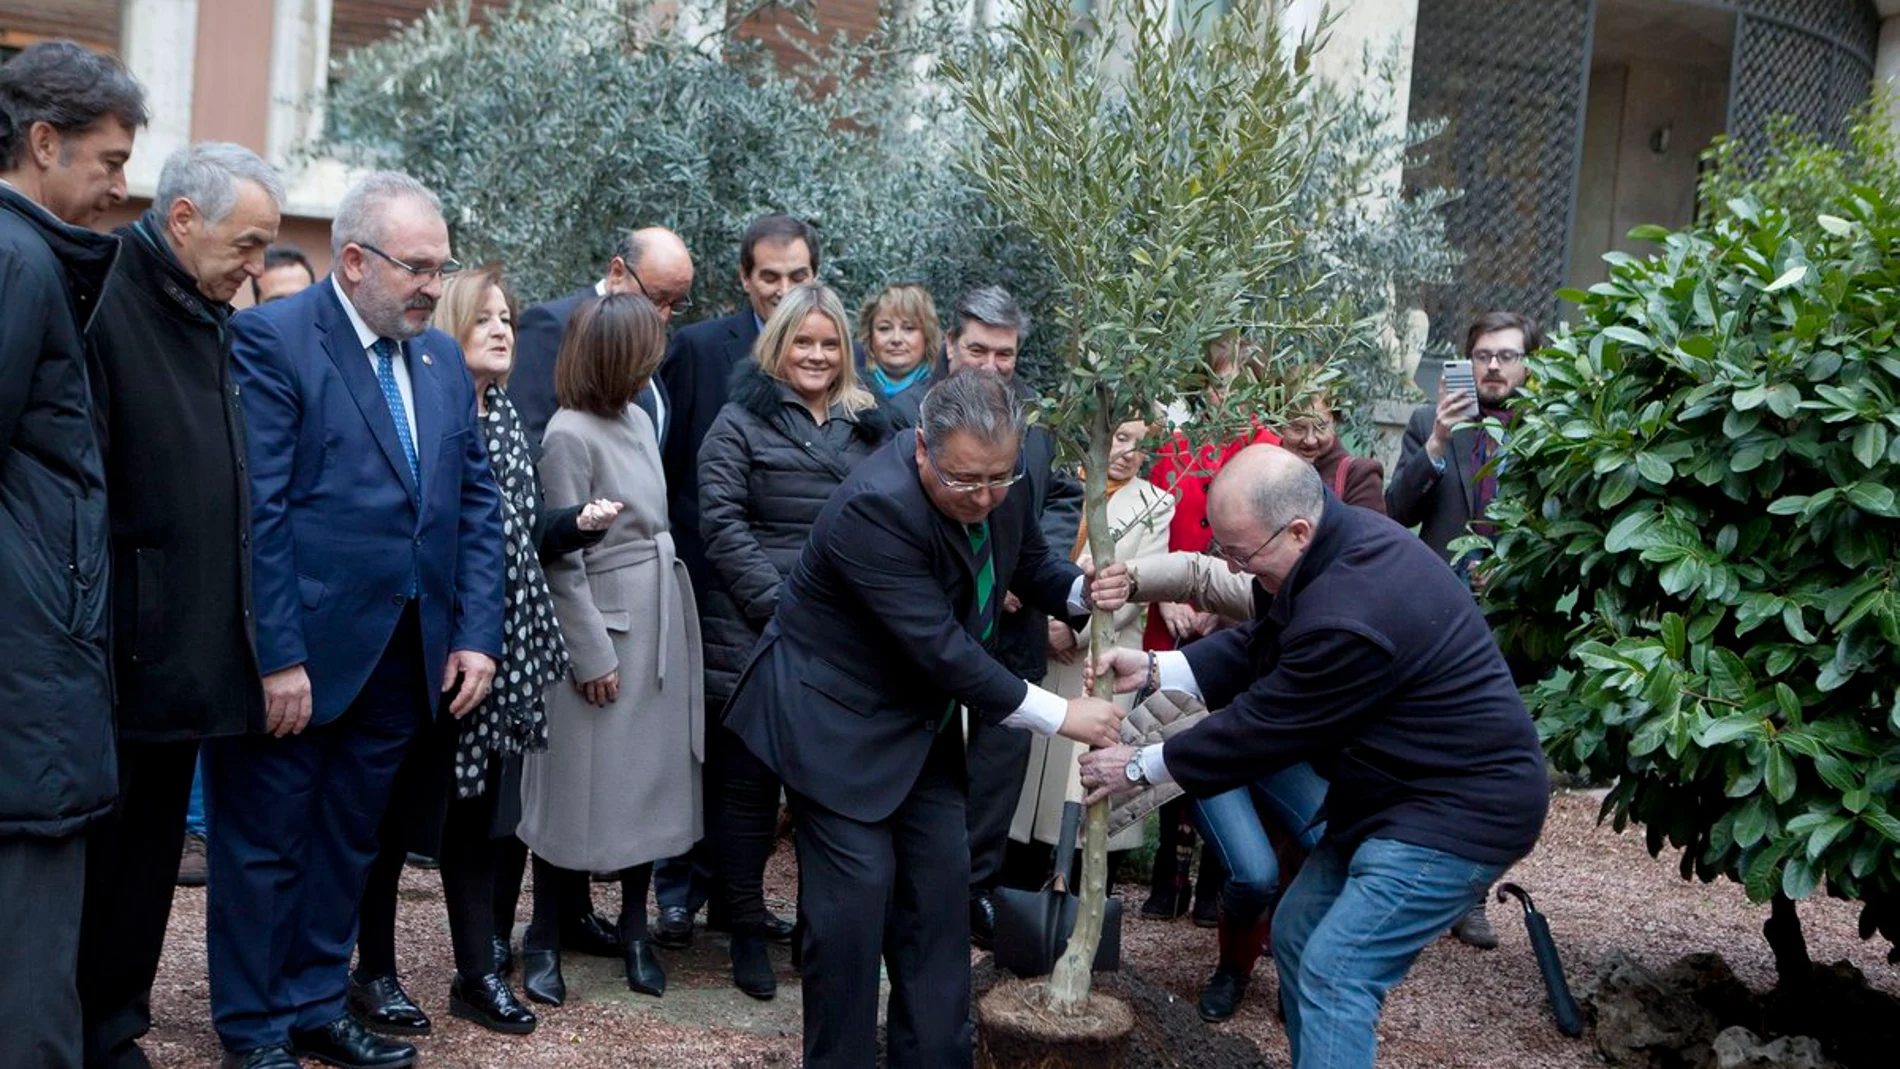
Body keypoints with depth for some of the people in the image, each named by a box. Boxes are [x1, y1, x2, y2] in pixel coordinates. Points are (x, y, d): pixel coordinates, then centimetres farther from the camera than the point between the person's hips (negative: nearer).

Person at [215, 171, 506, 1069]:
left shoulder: (441, 357, 11)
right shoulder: (271, 339, -10)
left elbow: (476, 502, 11)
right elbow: (257, 509, -16)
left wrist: (475, 634, 2)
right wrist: (278, 658, -19)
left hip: (406, 657, 6)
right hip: (300, 655, -6)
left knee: (349, 842, 16)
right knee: (265, 848, 9)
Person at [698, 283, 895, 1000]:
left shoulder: (870, 426, 12)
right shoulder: (741, 422, 0)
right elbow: (722, 524, -7)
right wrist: (780, 607, -14)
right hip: (756, 636, -3)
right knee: (749, 782, 4)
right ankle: (747, 932, 16)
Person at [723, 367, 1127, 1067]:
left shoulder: (1000, 485, -10)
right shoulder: (875, 507, -32)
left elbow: (1030, 564, 10)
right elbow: (941, 649, -32)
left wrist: (1082, 591, -13)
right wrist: (1060, 716, -27)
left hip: (923, 721, 8)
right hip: (837, 720, -7)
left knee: (940, 889, 9)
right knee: (855, 898, -6)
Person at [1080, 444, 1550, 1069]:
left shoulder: (1347, 619, -32)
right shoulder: (1343, 538, -2)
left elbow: (1264, 725, -20)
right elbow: (1259, 648, 9)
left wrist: (1141, 768, -7)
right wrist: (1154, 669, -3)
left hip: (1460, 808, -10)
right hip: (1404, 785, 10)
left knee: (1335, 975, -11)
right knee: (1297, 934, 14)